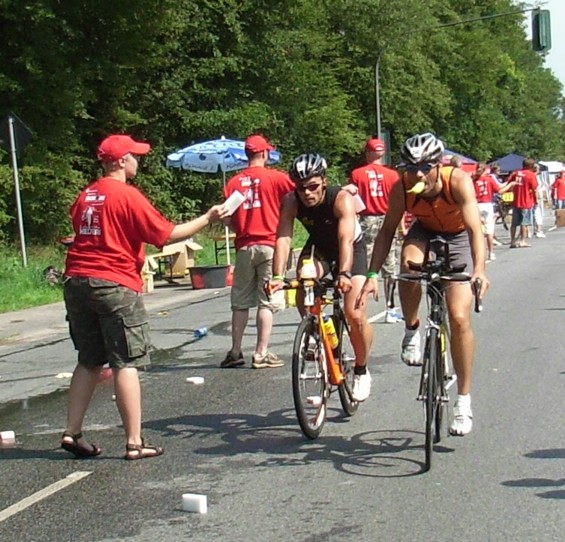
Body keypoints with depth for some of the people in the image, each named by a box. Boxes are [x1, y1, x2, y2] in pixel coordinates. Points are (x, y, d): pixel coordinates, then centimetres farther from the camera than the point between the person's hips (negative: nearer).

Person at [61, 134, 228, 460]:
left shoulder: (85, 197, 13)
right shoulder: (127, 195, -10)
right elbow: (166, 234, -10)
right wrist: (207, 219, -3)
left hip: (77, 283, 7)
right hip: (115, 286, -7)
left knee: (89, 362, 16)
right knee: (126, 364, -2)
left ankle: (72, 433, 15)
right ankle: (135, 443, 0)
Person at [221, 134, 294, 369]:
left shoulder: (234, 182, 5)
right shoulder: (275, 177, -3)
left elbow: (228, 218, 4)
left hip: (244, 247, 3)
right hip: (269, 245, -3)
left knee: (240, 302, 11)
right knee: (266, 301, 1)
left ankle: (235, 352, 14)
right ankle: (261, 354, 0)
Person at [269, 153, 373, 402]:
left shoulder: (342, 199, -33)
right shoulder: (291, 201, -24)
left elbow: (346, 240, -44)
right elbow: (283, 238, -33)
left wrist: (344, 274, -59)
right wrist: (278, 276, -47)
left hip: (352, 249, -3)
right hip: (318, 247, 3)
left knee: (355, 315, -16)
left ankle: (361, 371, 9)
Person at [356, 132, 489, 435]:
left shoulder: (458, 181, -33)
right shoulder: (401, 189, -26)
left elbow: (475, 229, -41)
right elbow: (387, 231, -19)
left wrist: (479, 270, -56)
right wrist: (372, 275, -29)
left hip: (458, 238, -2)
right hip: (425, 232, 2)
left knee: (459, 318, -12)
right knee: (409, 262, -36)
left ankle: (464, 399, 2)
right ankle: (412, 331, -10)